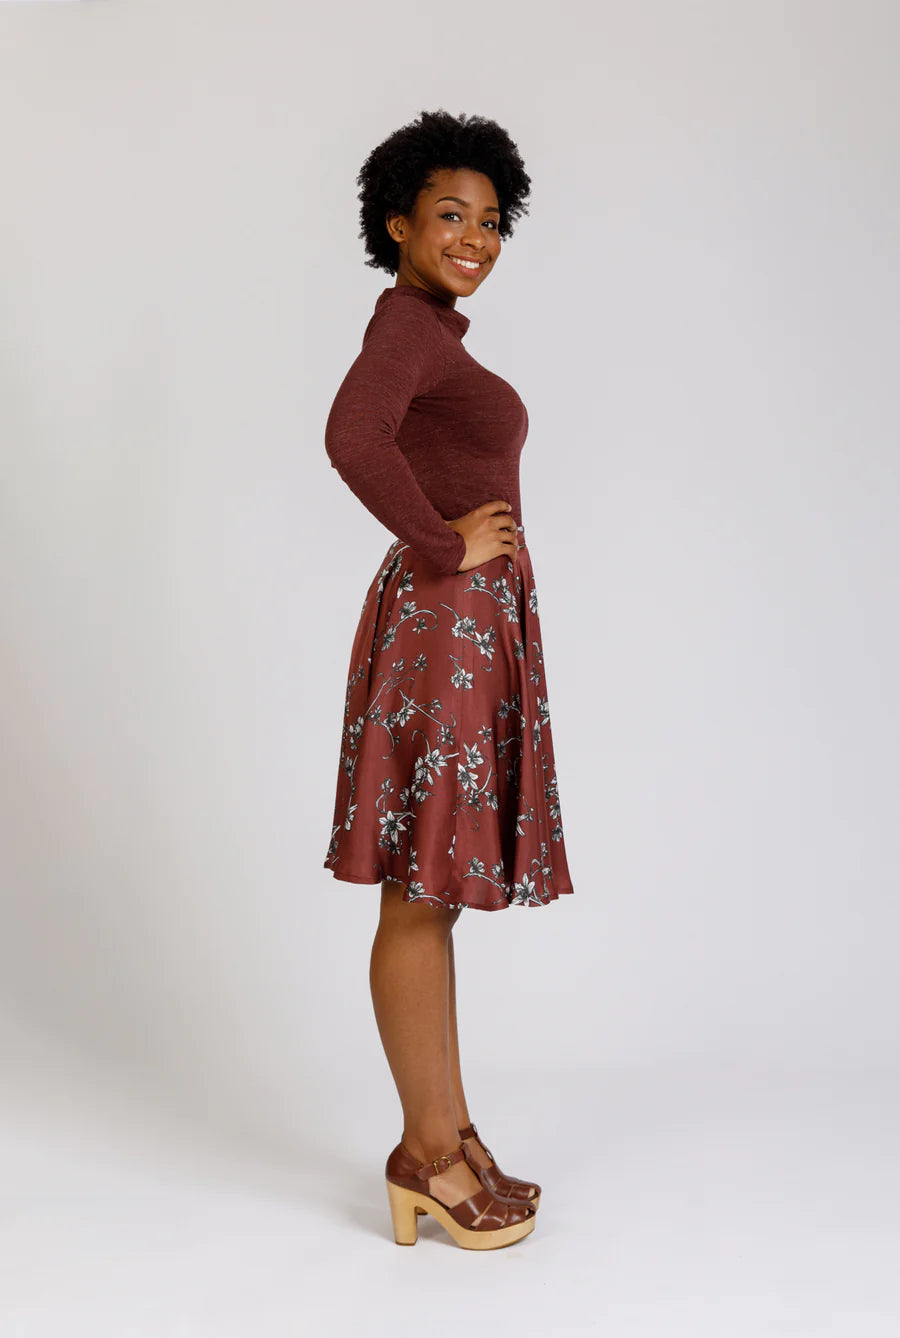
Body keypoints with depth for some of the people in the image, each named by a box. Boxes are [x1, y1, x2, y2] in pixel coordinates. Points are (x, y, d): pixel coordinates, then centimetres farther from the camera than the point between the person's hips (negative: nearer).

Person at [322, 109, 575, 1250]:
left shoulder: (433, 331, 19)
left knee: (436, 893, 12)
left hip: (475, 625, 10)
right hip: (443, 624, -10)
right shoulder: (405, 320, -11)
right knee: (420, 895, -2)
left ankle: (447, 1132, 23)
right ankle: (427, 1153, 10)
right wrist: (448, 545, -19)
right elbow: (351, 437, -30)